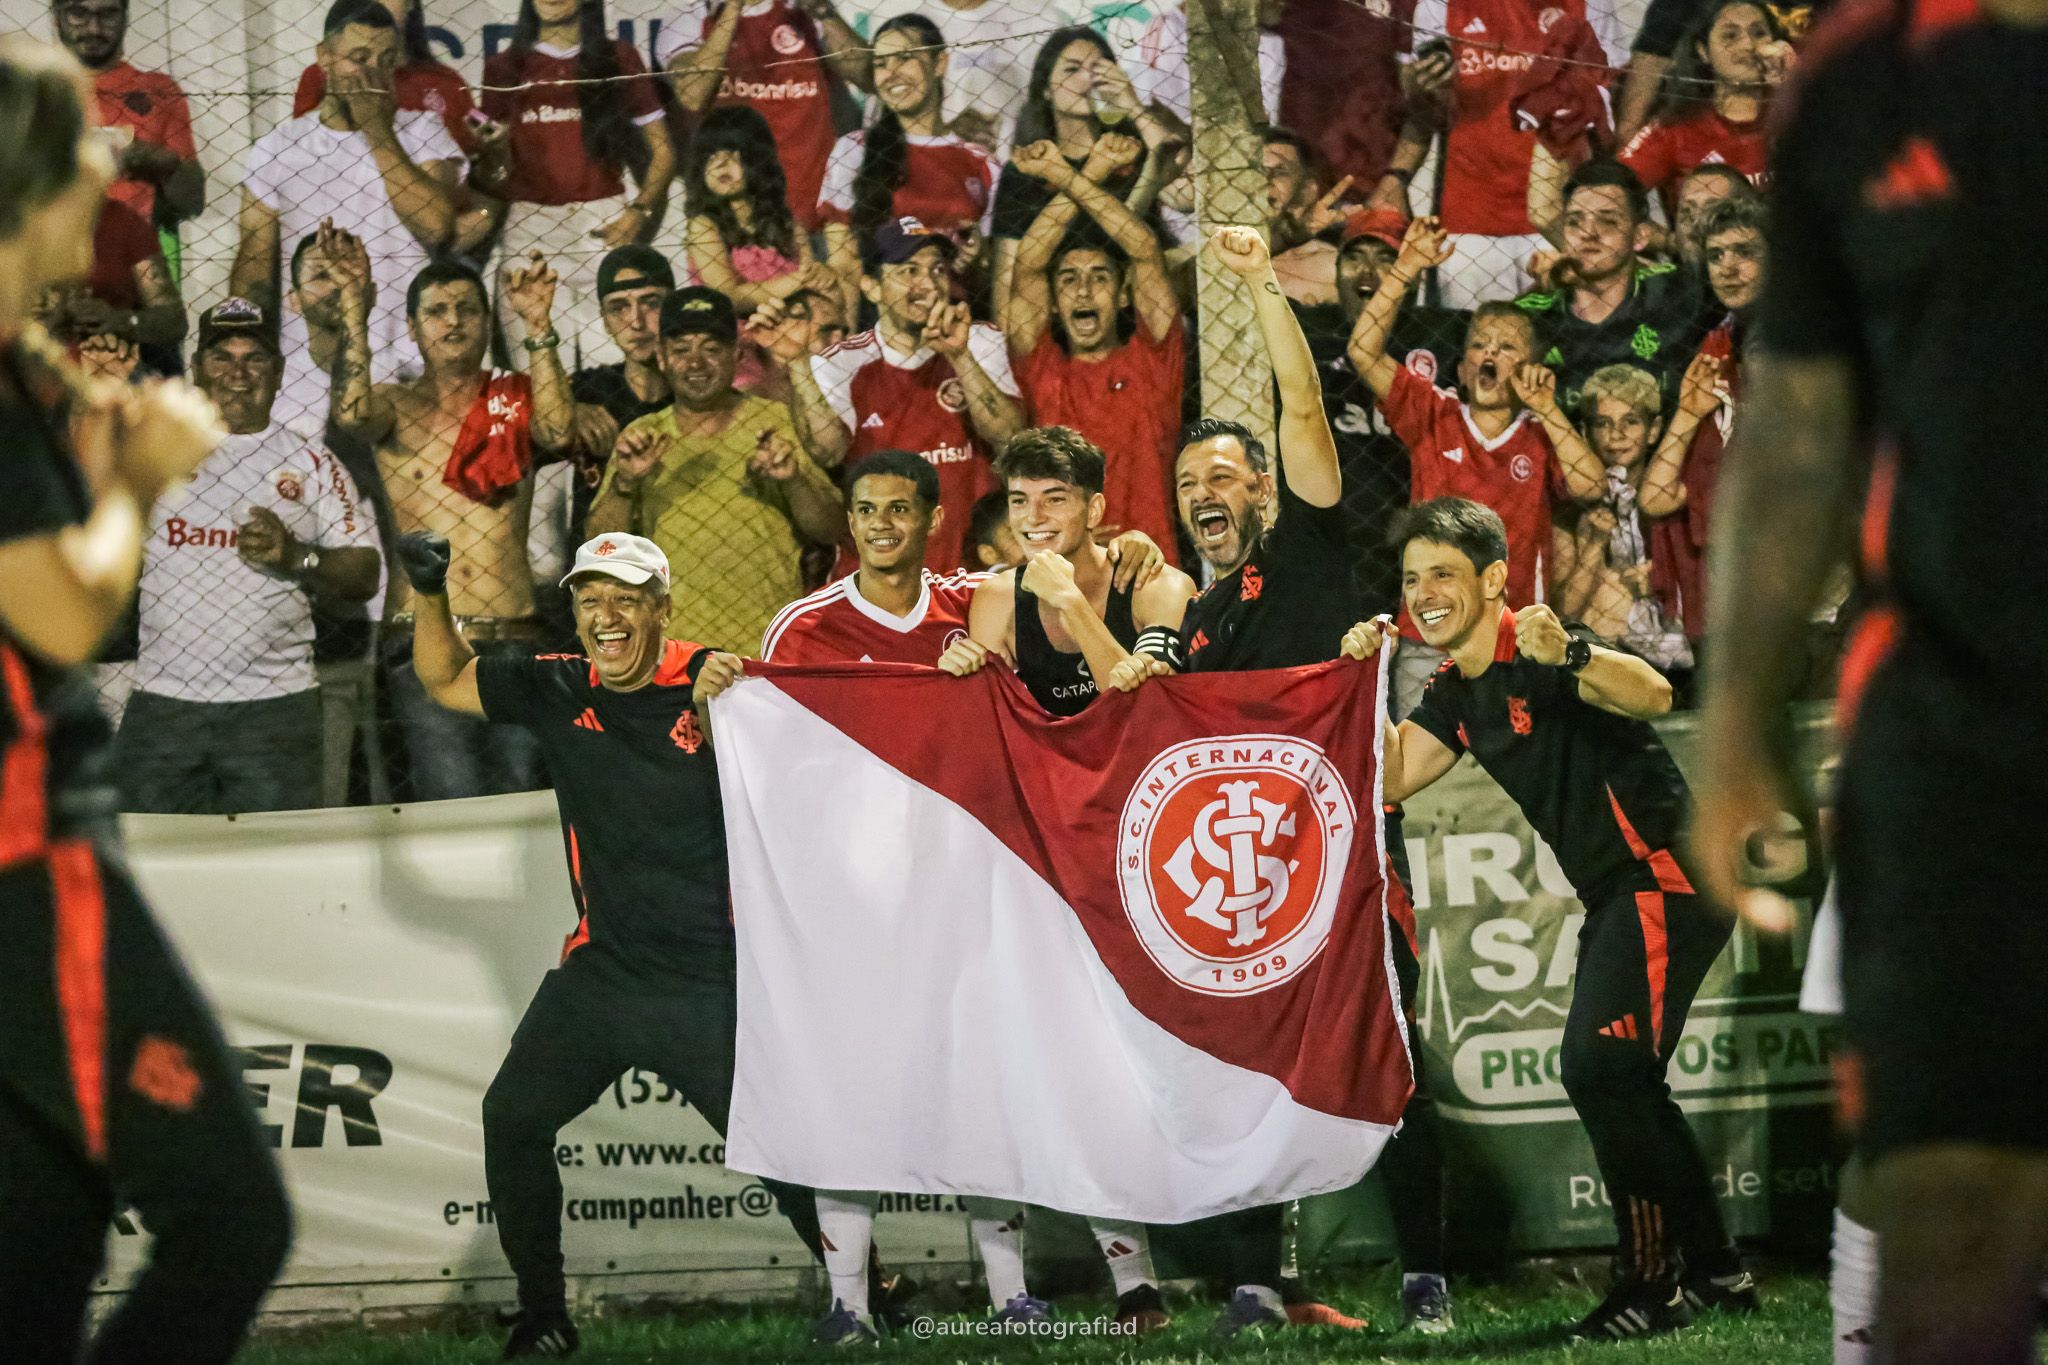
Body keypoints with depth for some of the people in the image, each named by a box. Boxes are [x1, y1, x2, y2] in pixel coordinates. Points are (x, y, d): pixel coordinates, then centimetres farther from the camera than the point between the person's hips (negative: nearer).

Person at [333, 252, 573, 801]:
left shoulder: (513, 401, 14)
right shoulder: (395, 406, 10)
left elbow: (558, 431, -7)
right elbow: (351, 414, -12)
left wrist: (539, 326, -12)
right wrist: (356, 318, -15)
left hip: (514, 640, 2)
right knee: (460, 817, -15)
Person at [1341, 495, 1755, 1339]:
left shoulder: (1538, 655, -17)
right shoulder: (1456, 693, 11)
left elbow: (1654, 694, -35)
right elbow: (1388, 779, 11)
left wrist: (1569, 656, -53)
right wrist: (1364, 679, 3)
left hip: (1664, 877, -11)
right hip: (1615, 895, 11)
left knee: (1598, 1066, -19)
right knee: (1620, 1084, 16)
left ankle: (1652, 1284, -12)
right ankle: (1714, 1271, 27)